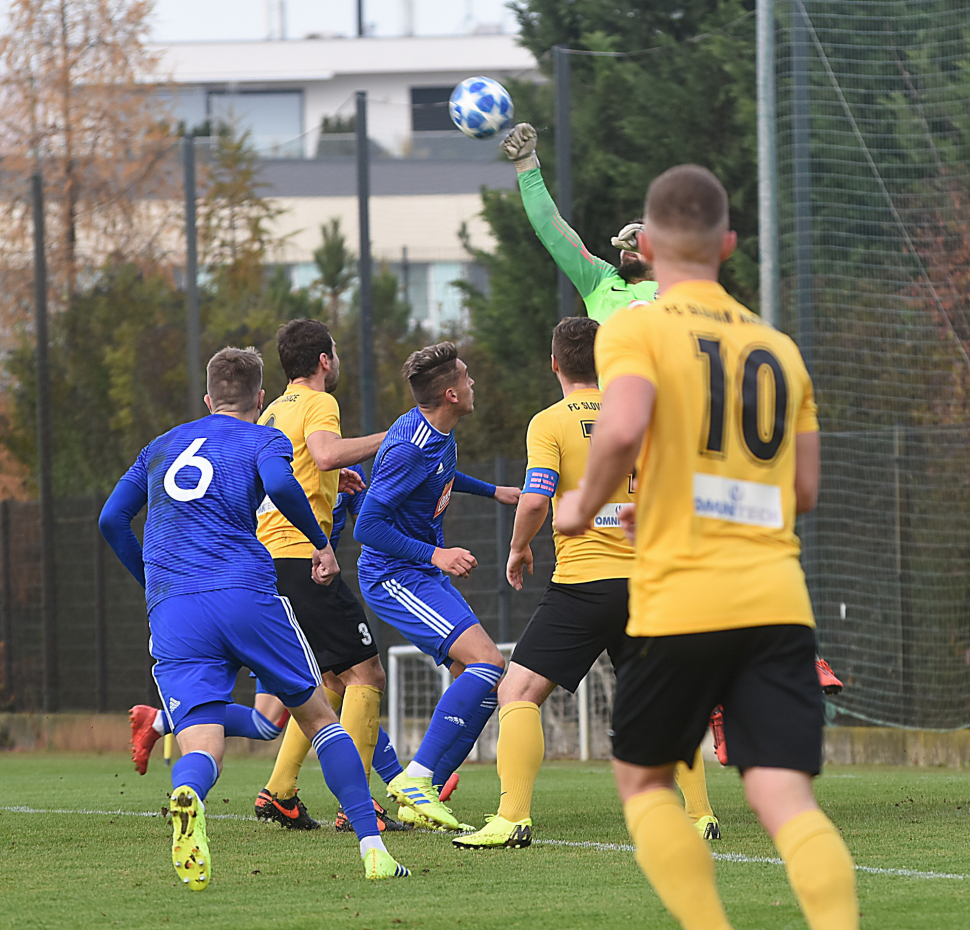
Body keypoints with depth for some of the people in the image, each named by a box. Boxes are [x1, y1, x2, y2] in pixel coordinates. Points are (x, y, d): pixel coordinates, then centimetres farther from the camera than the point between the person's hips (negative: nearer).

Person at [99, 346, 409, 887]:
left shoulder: (162, 446, 25)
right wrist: (321, 541, 1)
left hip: (171, 613, 2)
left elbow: (112, 520, 24)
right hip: (247, 595, -2)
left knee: (203, 749, -8)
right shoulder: (263, 440, 11)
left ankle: (187, 797, -45)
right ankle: (373, 847, 8)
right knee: (319, 717, 16)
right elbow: (279, 483, -12)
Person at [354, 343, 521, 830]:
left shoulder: (438, 433, 7)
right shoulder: (408, 449, -23)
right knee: (488, 662, -21)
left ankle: (423, 793, 7)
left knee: (476, 676, 6)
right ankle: (416, 777, -20)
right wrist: (434, 554, -27)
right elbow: (368, 526, -23)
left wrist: (492, 491, 39)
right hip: (395, 577, -10)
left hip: (425, 572, 10)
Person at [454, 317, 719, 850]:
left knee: (518, 691, -3)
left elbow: (534, 500, -15)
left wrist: (518, 549, 2)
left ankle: (512, 818, -16)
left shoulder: (550, 423, -4)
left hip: (583, 581, -5)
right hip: (642, 577, 5)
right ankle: (700, 814, 17)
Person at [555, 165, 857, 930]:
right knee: (786, 798, -6)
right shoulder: (777, 348, 16)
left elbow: (622, 429, -21)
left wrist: (585, 505, -2)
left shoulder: (637, 329, -1)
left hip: (682, 600, -3)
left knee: (642, 780, 16)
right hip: (778, 600, 4)